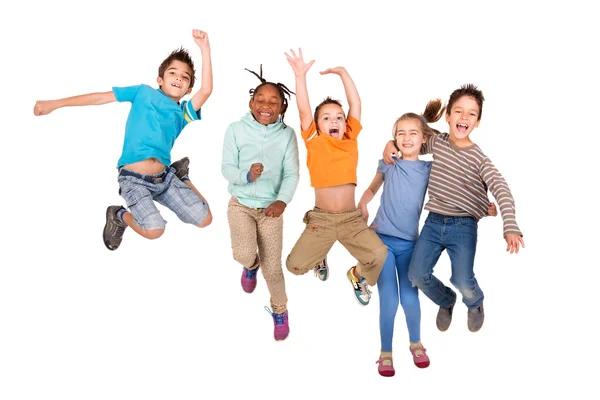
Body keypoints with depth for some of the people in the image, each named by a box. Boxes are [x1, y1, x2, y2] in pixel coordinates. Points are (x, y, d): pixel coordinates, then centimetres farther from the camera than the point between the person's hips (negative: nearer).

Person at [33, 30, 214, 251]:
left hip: (164, 177, 3)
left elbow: (206, 91, -8)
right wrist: (55, 103, 7)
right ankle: (118, 216, 10)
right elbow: (101, 97, 8)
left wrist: (205, 49, -13)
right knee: (154, 230, -23)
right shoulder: (144, 92, 7)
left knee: (205, 219, 0)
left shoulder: (182, 112, 9)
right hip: (134, 179, -3)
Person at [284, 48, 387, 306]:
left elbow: (355, 104, 4)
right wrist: (300, 76, -15)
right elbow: (304, 110, -9)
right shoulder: (314, 141, 0)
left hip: (351, 218, 1)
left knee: (379, 254, -20)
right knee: (295, 265, -9)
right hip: (321, 219, -1)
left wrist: (342, 73, 1)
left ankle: (358, 275, 17)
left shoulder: (350, 139, 6)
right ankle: (319, 255, 29)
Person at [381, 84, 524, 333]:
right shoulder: (437, 142, 3)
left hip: (463, 226, -3)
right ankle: (446, 302, 29)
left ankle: (475, 304, 25)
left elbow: (501, 190, -21)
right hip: (433, 222, 4)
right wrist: (391, 144, 1)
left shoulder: (478, 158, -9)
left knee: (463, 282, -15)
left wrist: (510, 227, -35)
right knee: (417, 275, -6)